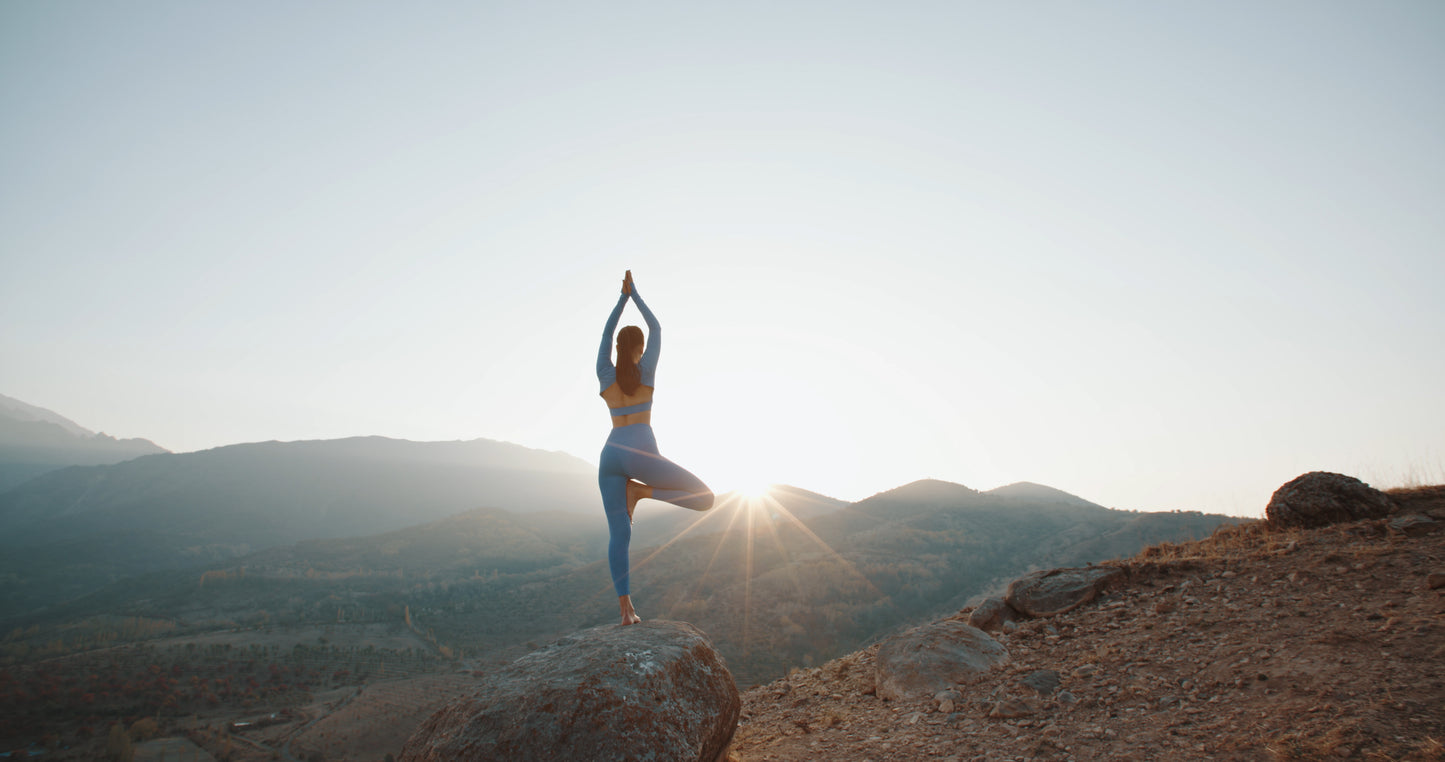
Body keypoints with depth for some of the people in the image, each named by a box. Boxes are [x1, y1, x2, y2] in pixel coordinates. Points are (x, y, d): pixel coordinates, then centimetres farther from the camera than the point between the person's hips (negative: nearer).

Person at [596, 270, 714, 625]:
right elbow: (656, 328, 19)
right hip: (641, 453, -5)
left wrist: (622, 297, 31)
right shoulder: (645, 368, 4)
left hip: (610, 456, 5)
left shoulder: (604, 373, 12)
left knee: (619, 535, 6)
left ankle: (625, 607, -3)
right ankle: (640, 491, -9)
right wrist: (635, 293, 27)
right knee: (705, 499, 2)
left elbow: (606, 333, 28)